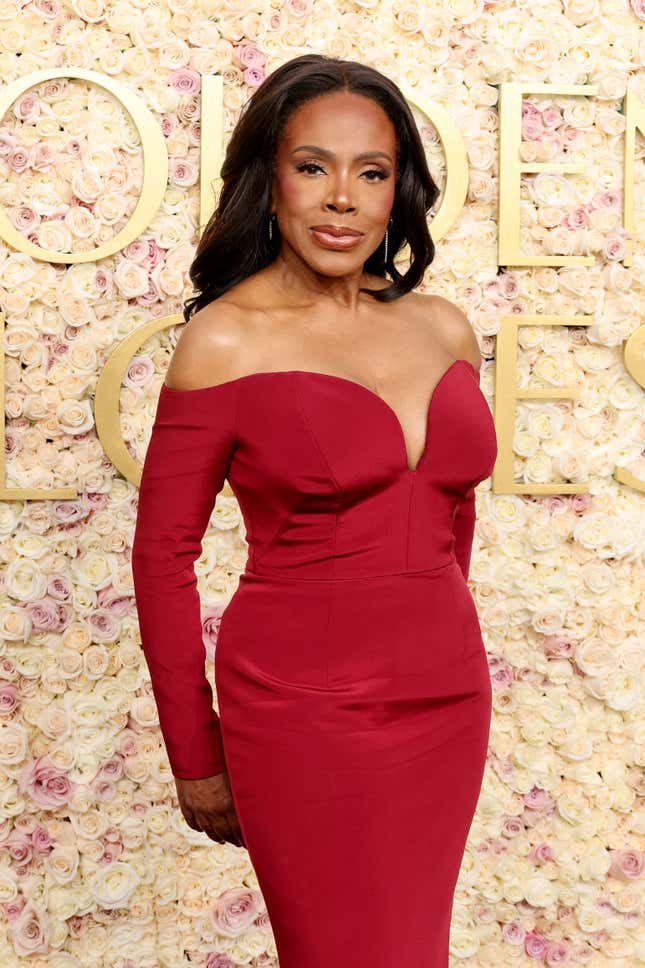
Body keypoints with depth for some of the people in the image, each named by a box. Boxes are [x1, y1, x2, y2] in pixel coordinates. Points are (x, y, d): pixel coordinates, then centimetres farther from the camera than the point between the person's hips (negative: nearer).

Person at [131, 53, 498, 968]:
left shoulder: (443, 328, 3)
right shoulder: (226, 341, -10)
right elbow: (162, 555, -6)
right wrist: (195, 756, -3)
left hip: (448, 700, 5)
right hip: (305, 712, -5)